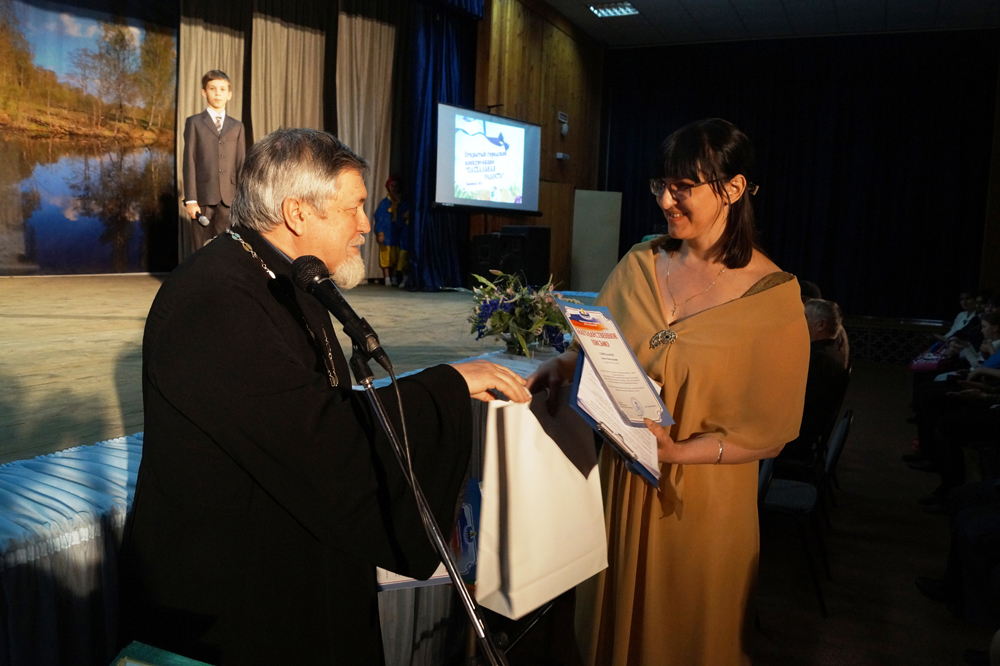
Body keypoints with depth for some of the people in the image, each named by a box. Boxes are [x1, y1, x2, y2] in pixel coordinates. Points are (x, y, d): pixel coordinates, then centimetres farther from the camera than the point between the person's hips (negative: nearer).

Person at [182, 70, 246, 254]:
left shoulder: (237, 126, 14)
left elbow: (241, 164, 10)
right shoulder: (194, 123, 8)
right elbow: (189, 162, 1)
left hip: (229, 198, 2)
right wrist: (190, 199, -6)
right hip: (203, 197, -2)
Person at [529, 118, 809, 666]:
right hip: (620, 485, 4)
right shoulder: (640, 264, -1)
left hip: (700, 502, -4)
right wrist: (561, 366, -14)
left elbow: (770, 430, -12)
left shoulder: (773, 296, -14)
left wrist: (677, 451, -24)